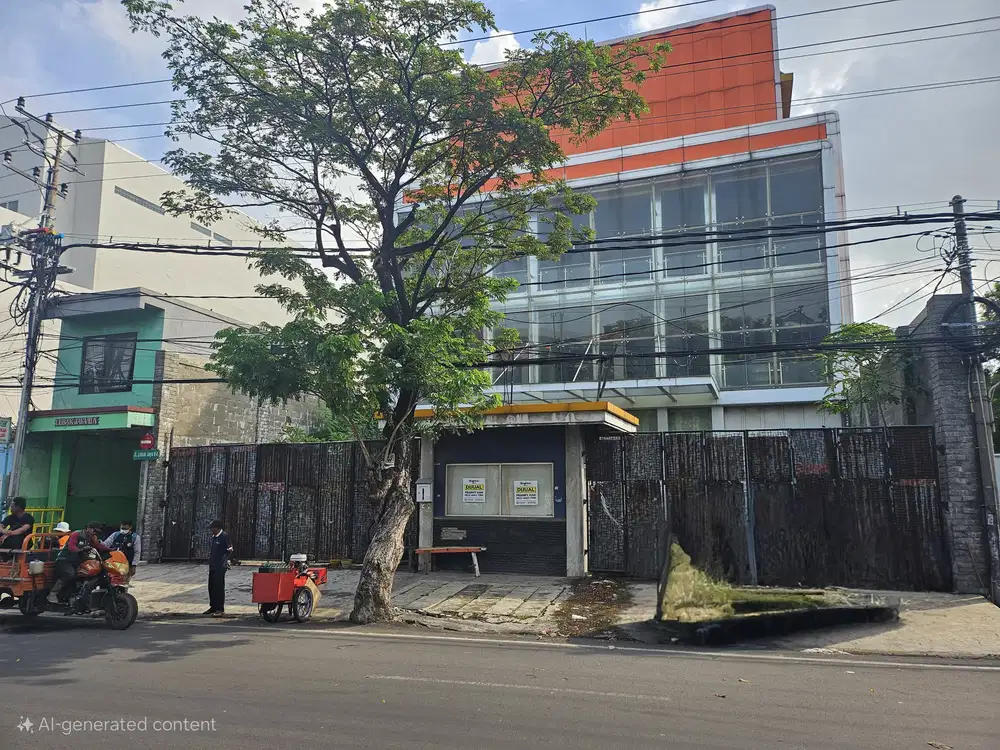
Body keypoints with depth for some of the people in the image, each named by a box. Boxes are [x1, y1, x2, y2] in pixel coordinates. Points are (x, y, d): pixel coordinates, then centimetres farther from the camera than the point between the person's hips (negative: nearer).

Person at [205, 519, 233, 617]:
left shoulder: (224, 536, -12)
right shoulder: (214, 537, 13)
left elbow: (230, 549, -13)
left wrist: (224, 560, -15)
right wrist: (210, 555, 15)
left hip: (220, 567, -9)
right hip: (212, 566, 9)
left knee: (219, 587, -6)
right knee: (211, 587, 14)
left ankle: (220, 609, -2)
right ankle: (213, 607, 26)